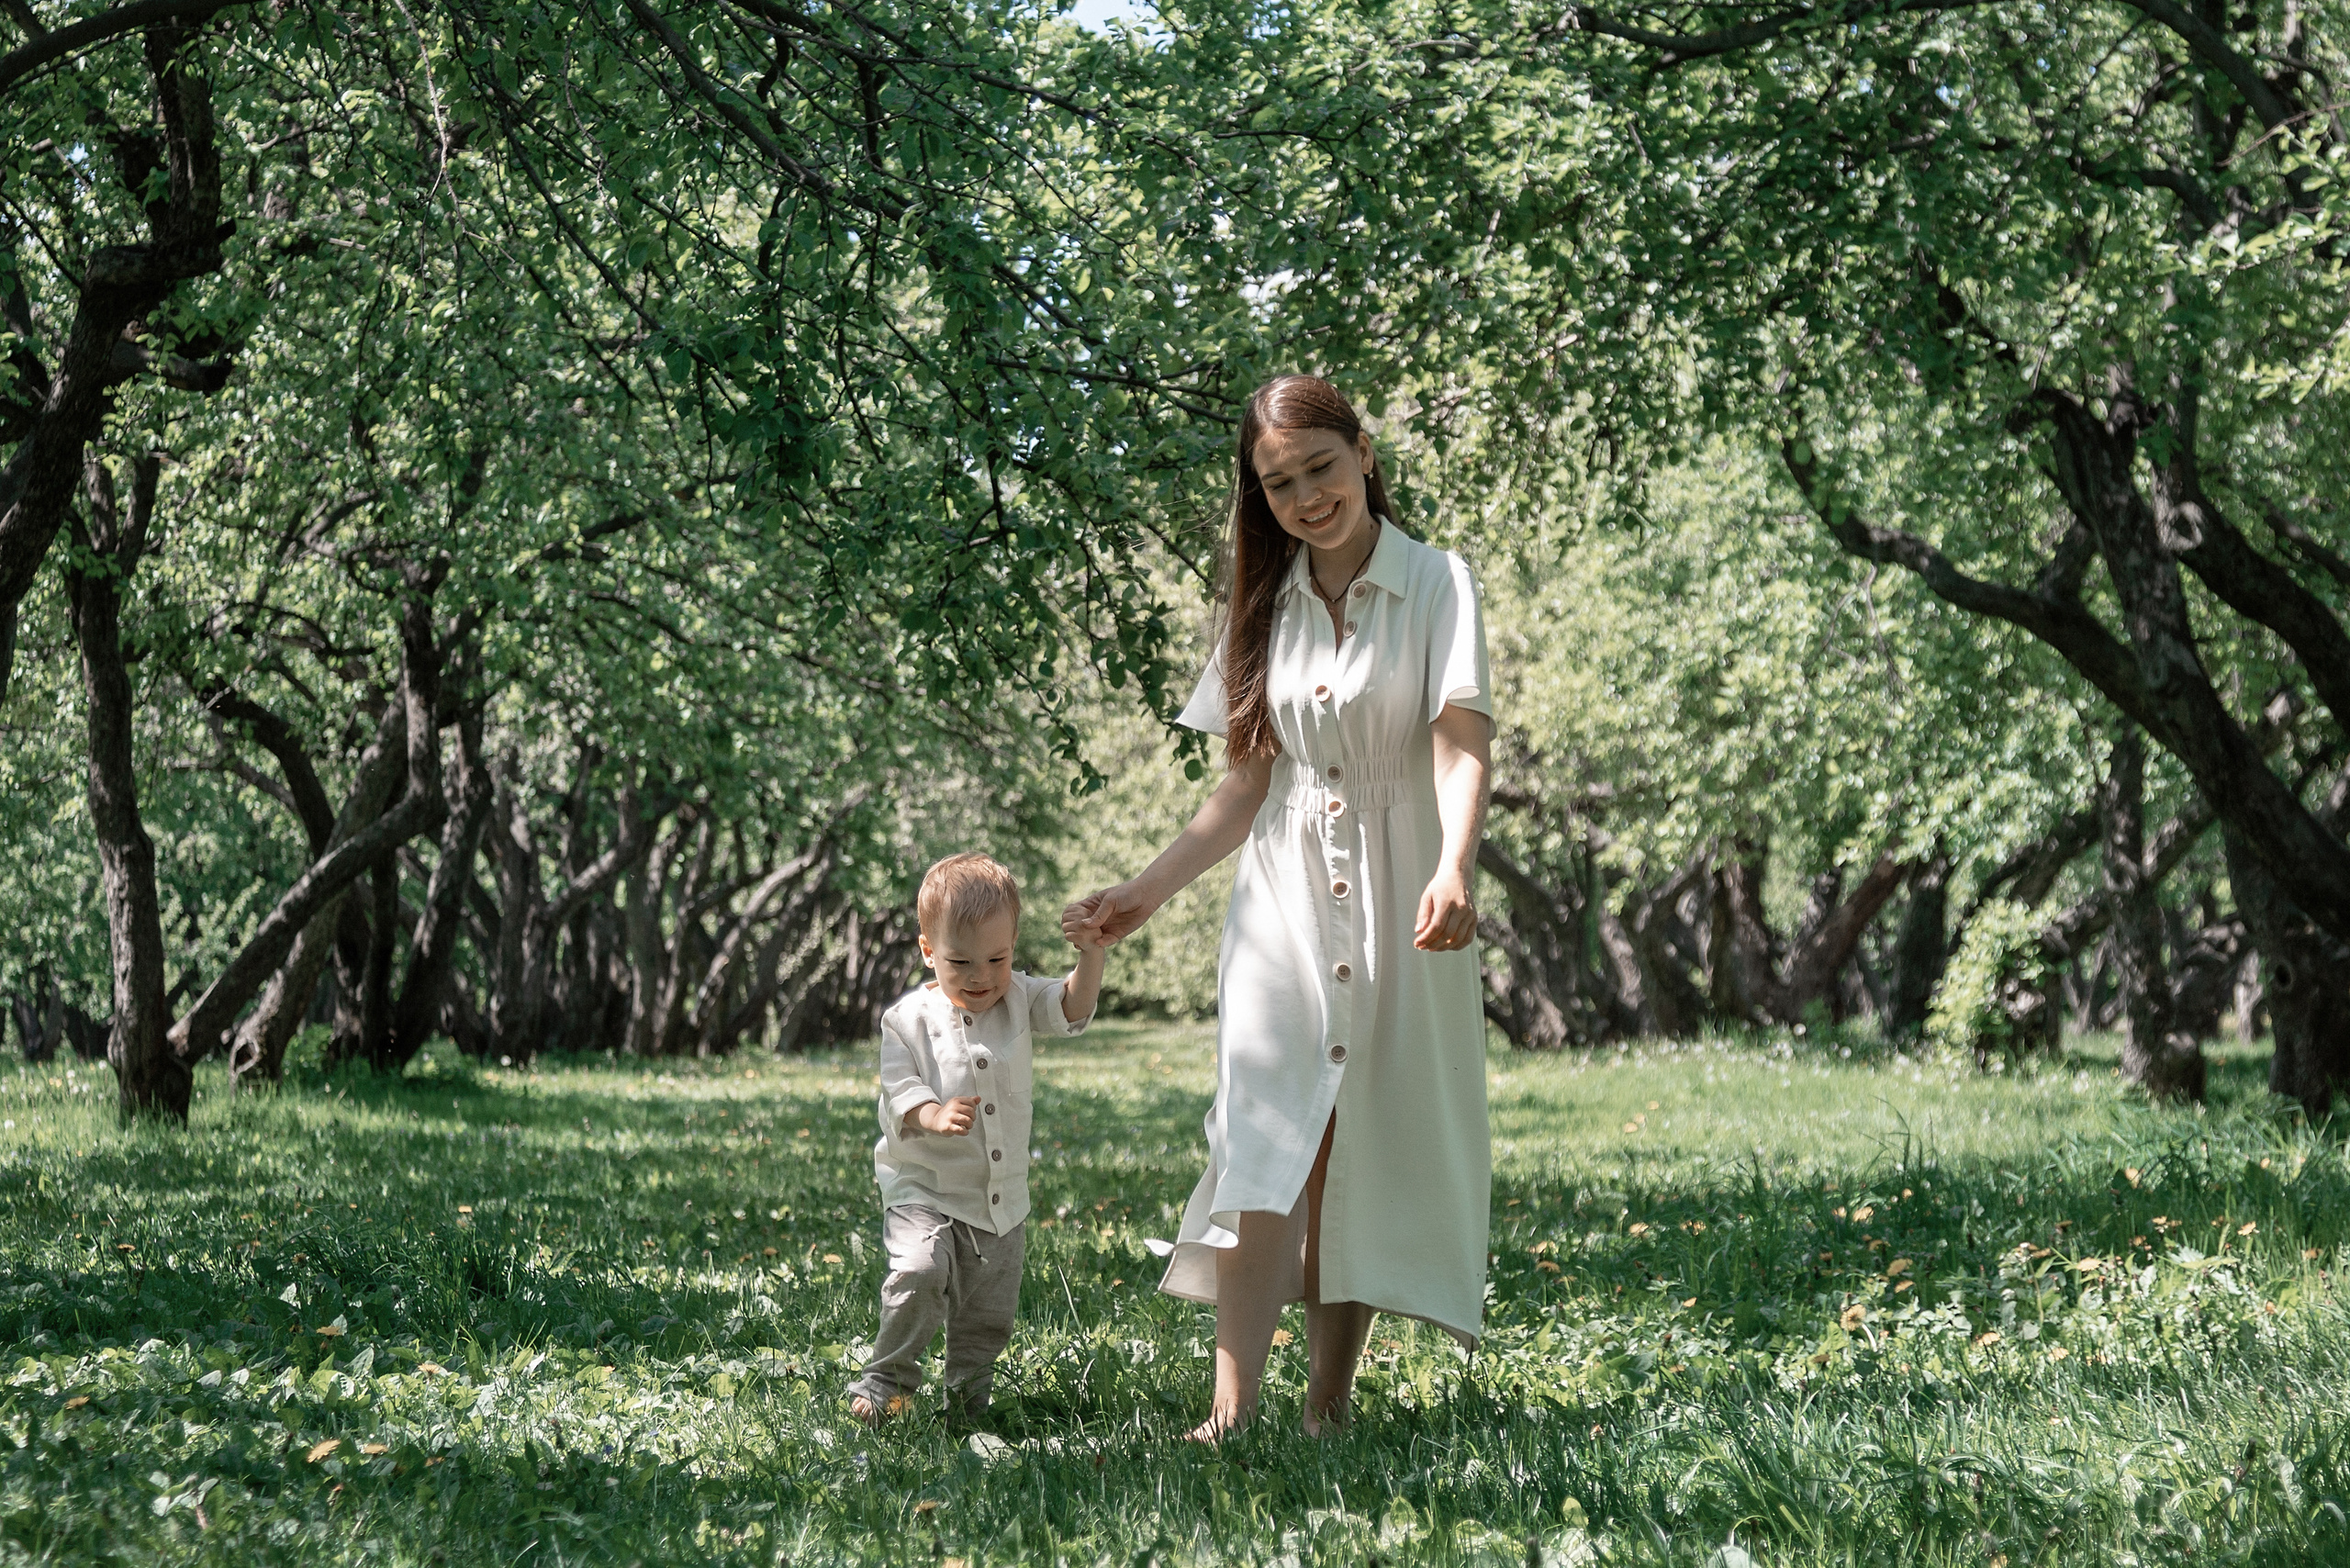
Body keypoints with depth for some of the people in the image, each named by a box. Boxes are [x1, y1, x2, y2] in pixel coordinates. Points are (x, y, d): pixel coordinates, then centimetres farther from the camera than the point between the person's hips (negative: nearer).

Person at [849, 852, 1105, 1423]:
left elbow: (1072, 1008, -9)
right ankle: (888, 1380, -8)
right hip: (926, 1190, -4)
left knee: (991, 1313, 9)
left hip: (1003, 1201, 4)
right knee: (918, 1272, -26)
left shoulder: (1018, 1000, 3)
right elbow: (899, 1095, -11)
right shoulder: (910, 1019, -7)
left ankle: (968, 1393, 30)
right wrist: (933, 1115, -33)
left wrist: (1092, 953, -26)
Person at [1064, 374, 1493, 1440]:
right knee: (1264, 1142, -12)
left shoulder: (1436, 585, -1)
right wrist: (1144, 893, 5)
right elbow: (1245, 787, 13)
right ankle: (1232, 1412, -21)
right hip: (1281, 906, 2)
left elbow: (1462, 749, -14)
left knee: (1369, 1149, -1)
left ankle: (1329, 1402, 4)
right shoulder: (1266, 605, 12)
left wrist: (1453, 871, -32)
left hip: (1394, 911, -2)